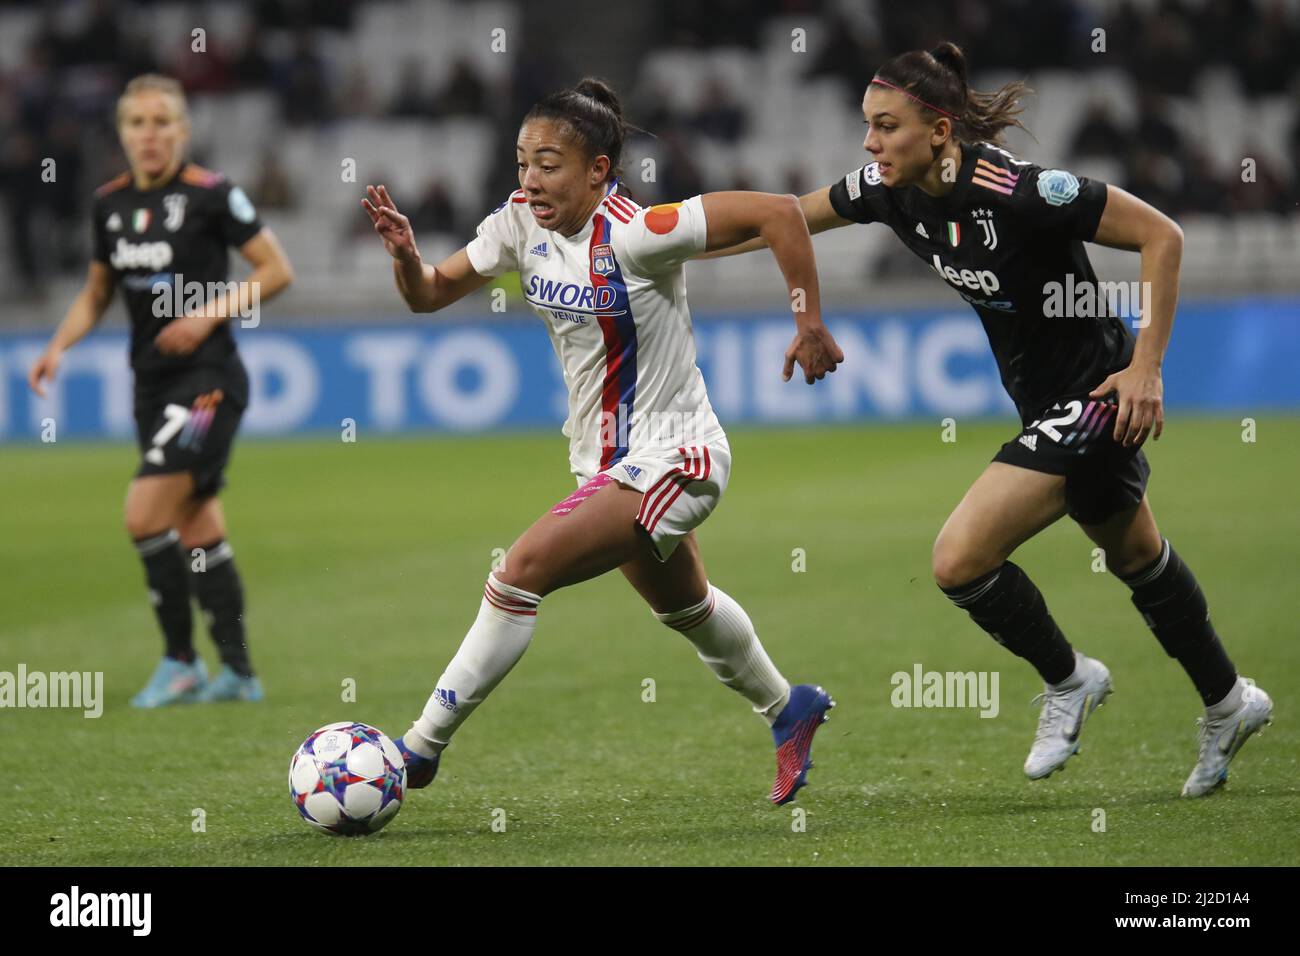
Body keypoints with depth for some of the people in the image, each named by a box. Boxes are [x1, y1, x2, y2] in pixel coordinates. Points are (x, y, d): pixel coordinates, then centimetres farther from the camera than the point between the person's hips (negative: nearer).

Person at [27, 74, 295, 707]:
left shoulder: (211, 195, -11)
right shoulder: (111, 204, 7)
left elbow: (276, 270, -5)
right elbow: (96, 293, 19)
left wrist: (211, 312, -16)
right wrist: (58, 346, 3)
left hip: (208, 378, -7)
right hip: (152, 384, 7)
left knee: (145, 513, -16)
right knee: (197, 531, 10)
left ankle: (181, 662, -3)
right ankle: (238, 672, 19)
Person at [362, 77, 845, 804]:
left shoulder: (635, 236, -26)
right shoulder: (522, 225, -6)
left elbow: (778, 213, -27)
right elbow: (431, 294, 1)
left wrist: (811, 326, -23)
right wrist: (406, 254, -20)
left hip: (671, 461, -9)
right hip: (610, 462, 9)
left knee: (524, 570, -20)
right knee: (683, 606, 28)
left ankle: (421, 749, -12)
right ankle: (789, 711, 53)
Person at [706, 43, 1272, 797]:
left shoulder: (1012, 189, -29)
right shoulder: (889, 190, -7)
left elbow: (1161, 235, -23)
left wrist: (1147, 366, -23)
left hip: (1099, 393, -9)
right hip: (1049, 402, 9)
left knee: (960, 560, -14)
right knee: (1137, 557, 25)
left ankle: (1067, 680, 10)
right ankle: (1228, 704, 45)